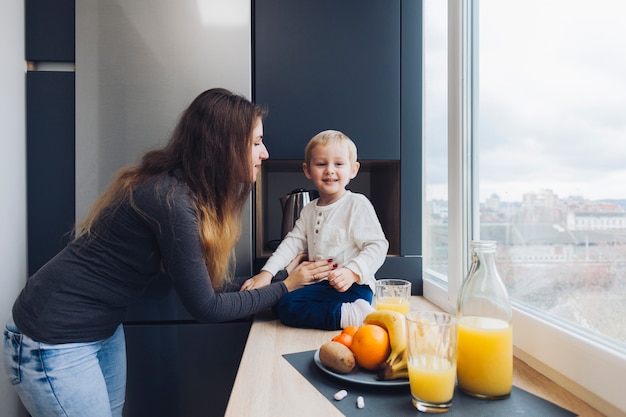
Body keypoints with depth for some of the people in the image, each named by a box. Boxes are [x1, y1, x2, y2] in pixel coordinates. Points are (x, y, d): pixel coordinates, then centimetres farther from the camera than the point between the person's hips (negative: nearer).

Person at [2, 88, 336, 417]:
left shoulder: (176, 186, -1)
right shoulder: (171, 200, -28)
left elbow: (202, 281, 3)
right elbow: (204, 307, -19)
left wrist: (278, 276, 4)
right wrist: (285, 287, -10)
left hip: (104, 330, 9)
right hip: (53, 341, -8)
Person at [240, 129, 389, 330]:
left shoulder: (358, 205, -4)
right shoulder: (309, 210, 17)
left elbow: (377, 246, -9)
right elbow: (293, 242, 15)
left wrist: (352, 272, -25)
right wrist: (267, 272, 4)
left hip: (353, 286, -9)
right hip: (319, 285, 9)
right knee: (284, 305, -11)